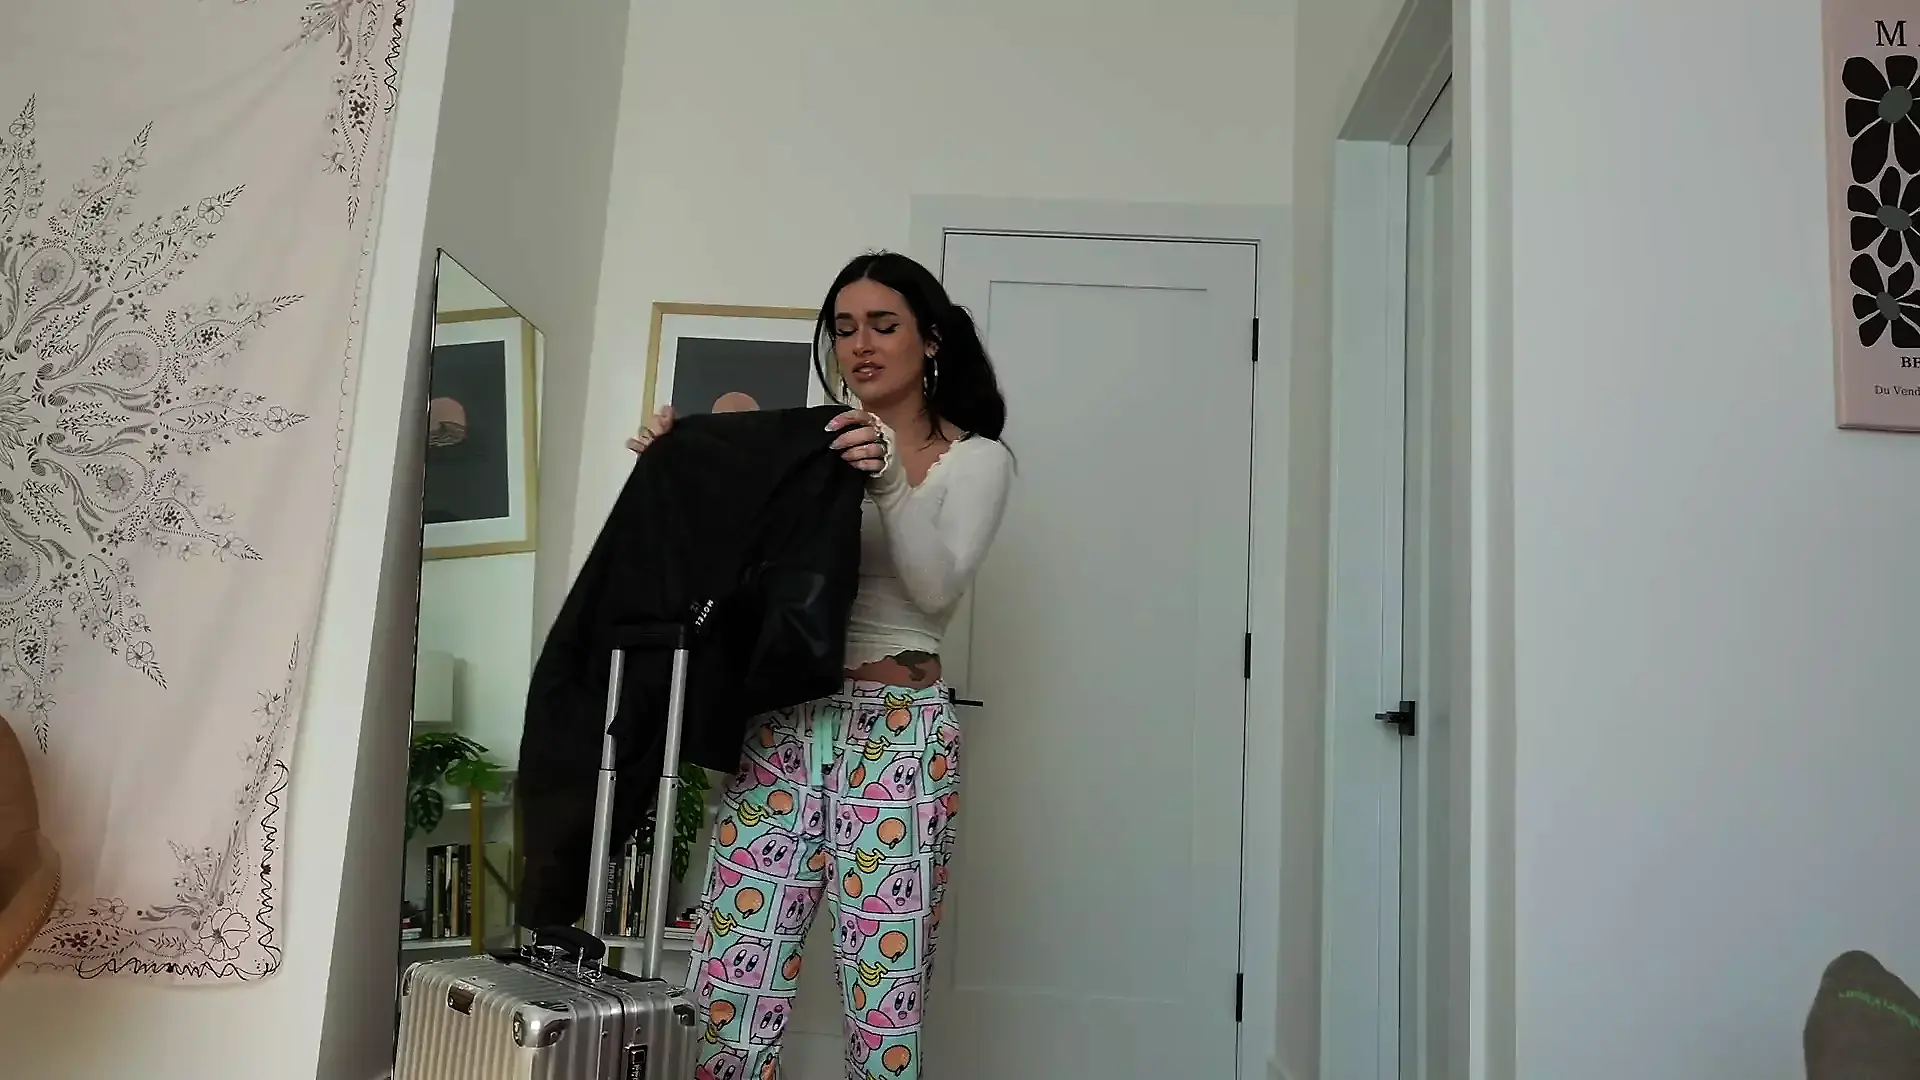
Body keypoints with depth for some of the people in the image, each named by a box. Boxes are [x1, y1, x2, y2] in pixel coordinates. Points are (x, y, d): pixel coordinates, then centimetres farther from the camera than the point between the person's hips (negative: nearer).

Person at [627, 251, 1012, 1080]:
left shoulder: (974, 458, 5)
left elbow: (937, 587, -10)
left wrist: (889, 484, -23)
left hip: (898, 731, -3)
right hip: (782, 724, 4)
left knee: (883, 1003, 0)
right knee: (730, 987, 1)